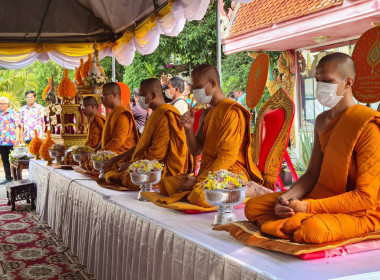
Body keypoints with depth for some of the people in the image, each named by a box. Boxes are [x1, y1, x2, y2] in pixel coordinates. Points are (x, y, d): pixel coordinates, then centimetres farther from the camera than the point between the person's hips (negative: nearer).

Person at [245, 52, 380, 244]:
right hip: (323, 197, 8)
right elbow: (312, 173, 10)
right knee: (253, 206, -2)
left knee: (312, 228, -40)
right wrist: (286, 198, -11)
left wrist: (308, 207, -24)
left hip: (360, 213, -8)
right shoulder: (322, 121, 9)